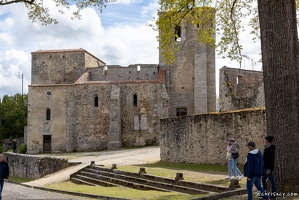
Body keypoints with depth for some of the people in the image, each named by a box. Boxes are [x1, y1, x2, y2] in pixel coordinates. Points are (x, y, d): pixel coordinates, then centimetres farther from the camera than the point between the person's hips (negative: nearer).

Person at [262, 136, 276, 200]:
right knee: (263, 180, 18)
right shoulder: (268, 147, 9)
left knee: (272, 181, 0)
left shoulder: (270, 149, -21)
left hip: (269, 167, -10)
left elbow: (270, 160, -23)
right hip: (265, 167, 10)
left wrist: (268, 169, -23)